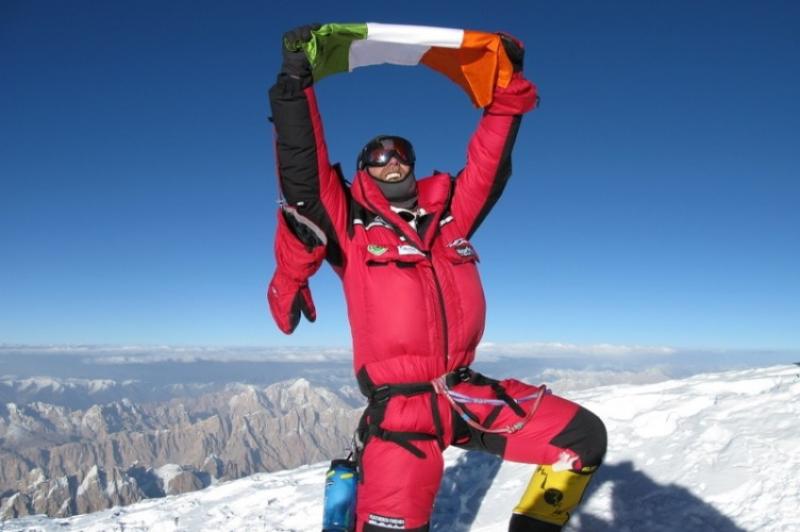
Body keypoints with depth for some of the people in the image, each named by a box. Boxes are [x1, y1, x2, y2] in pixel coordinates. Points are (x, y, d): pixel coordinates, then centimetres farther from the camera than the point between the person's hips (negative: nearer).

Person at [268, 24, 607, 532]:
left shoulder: (449, 215, 15)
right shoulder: (349, 224, 5)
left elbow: (489, 165, 17)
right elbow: (302, 171, -6)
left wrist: (508, 88, 14)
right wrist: (296, 80, -12)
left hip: (468, 392, 5)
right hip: (400, 404, -4)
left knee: (583, 437, 3)